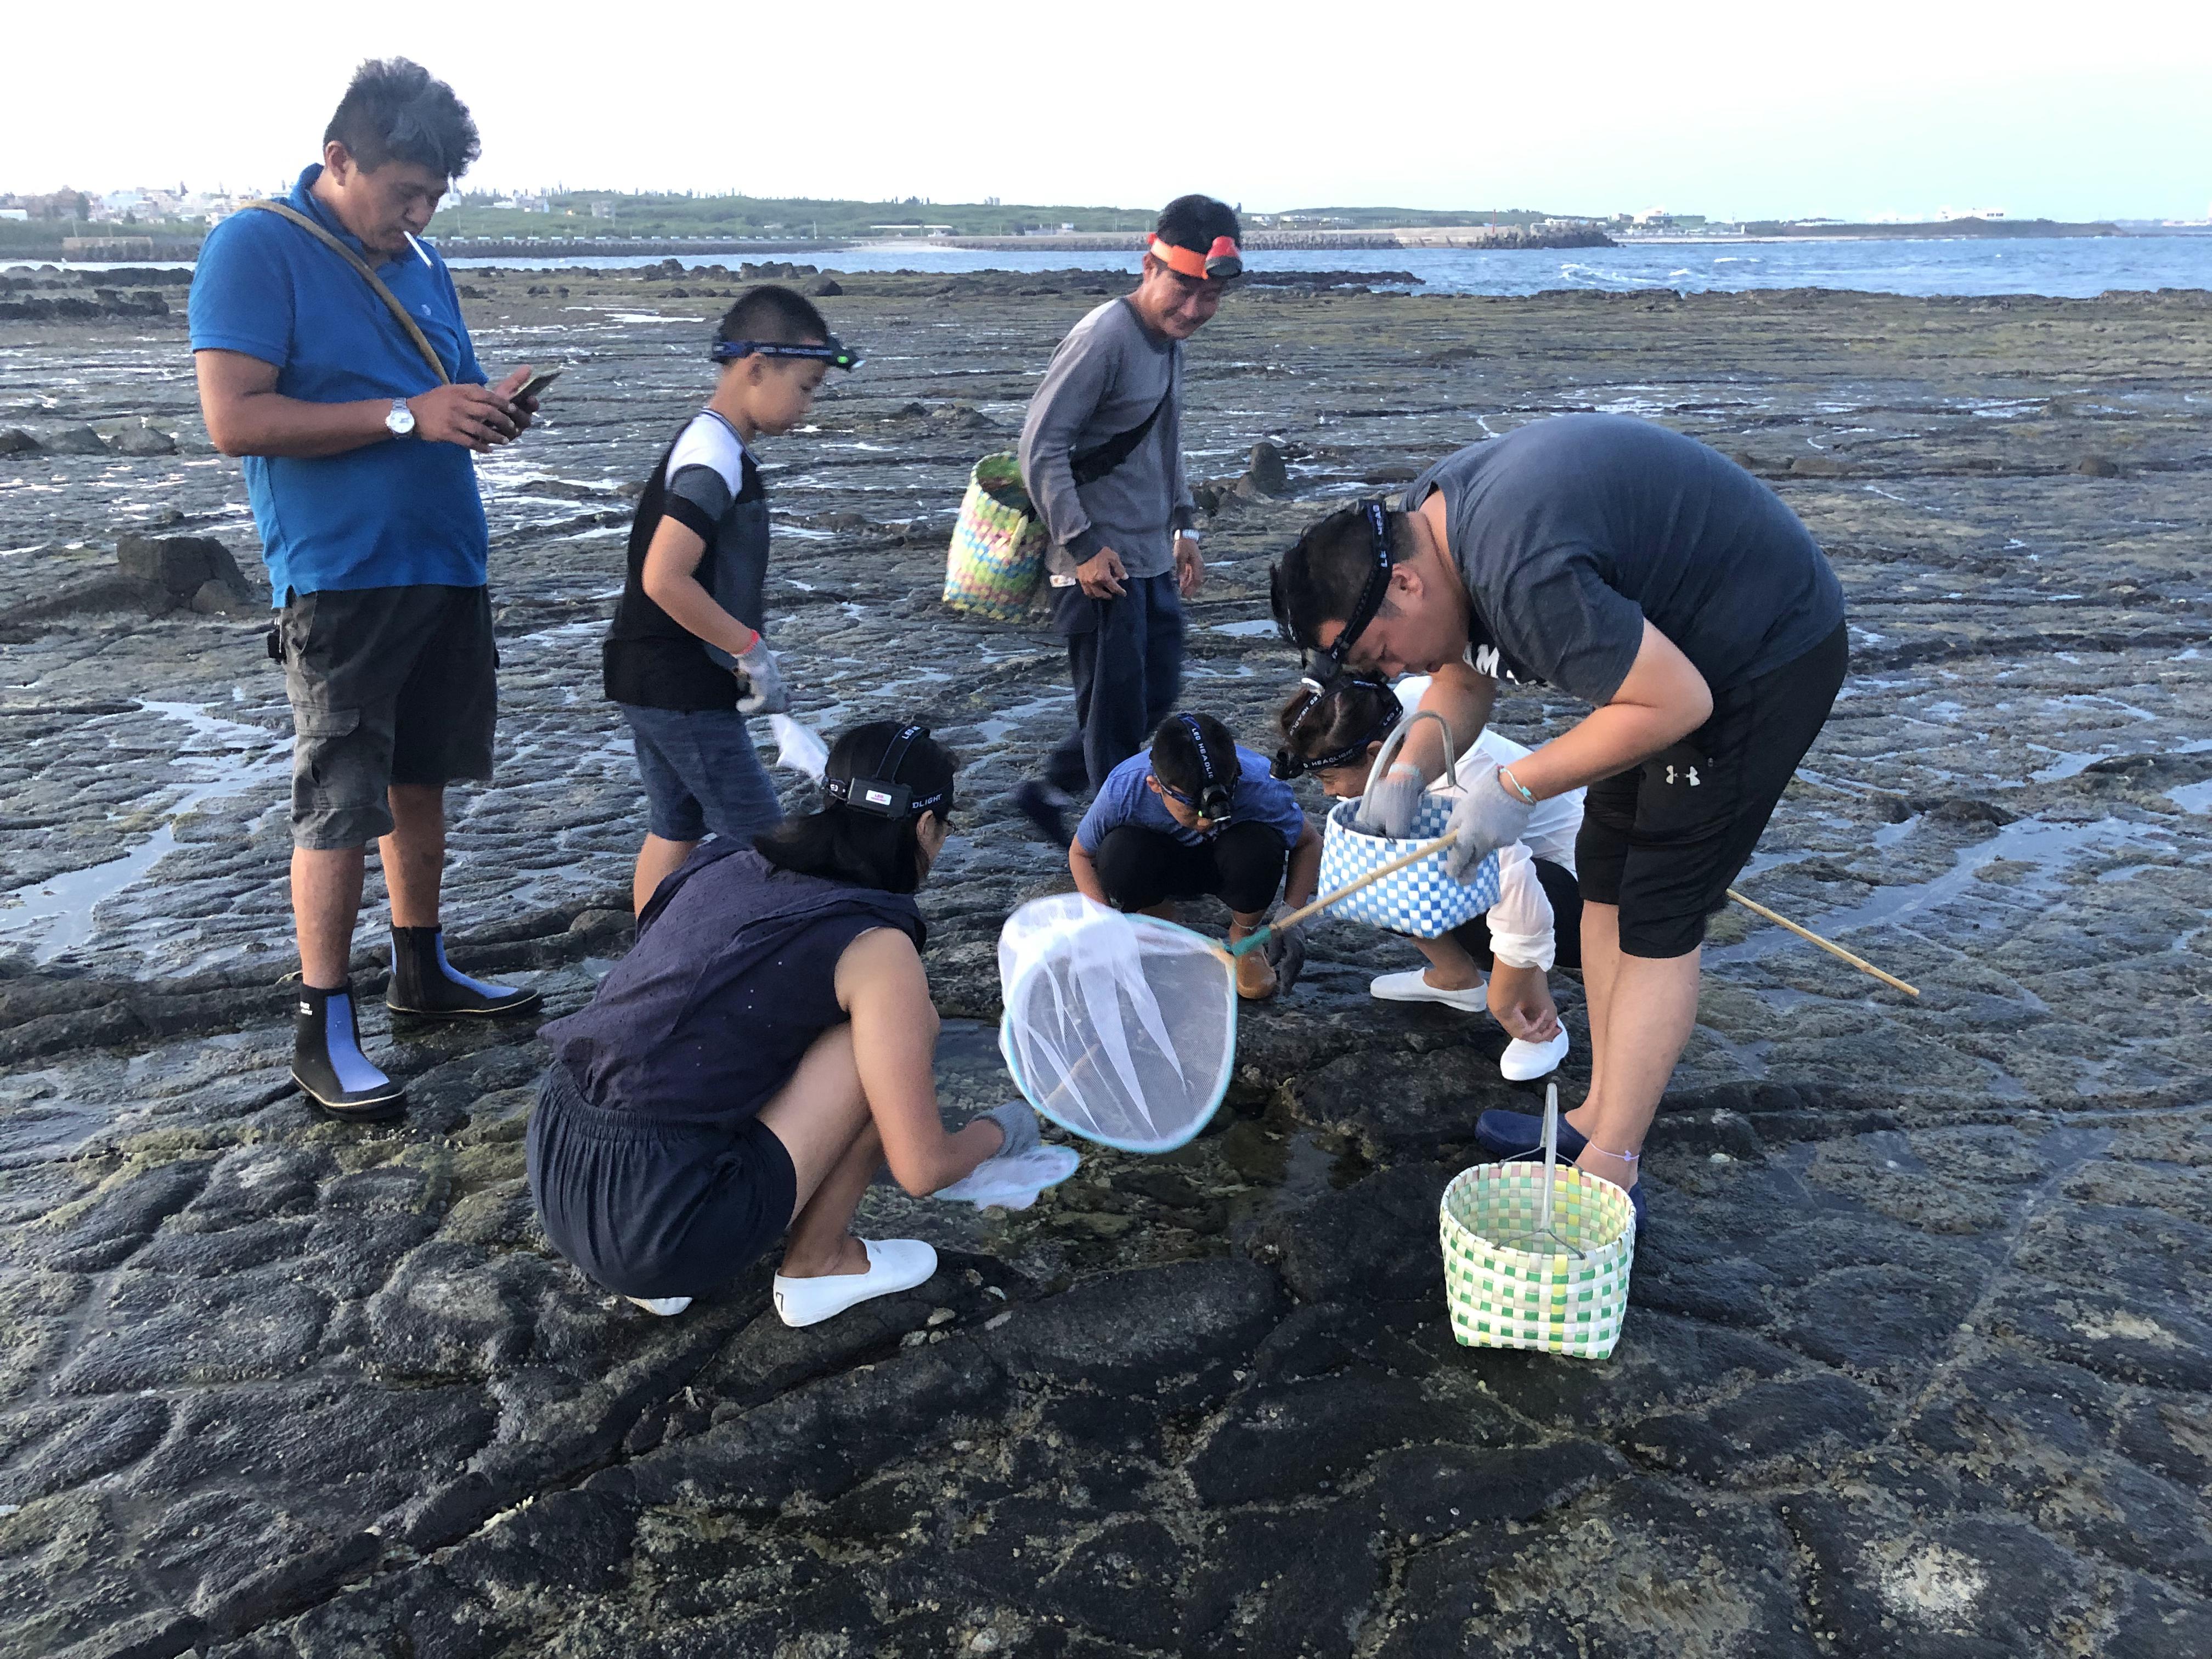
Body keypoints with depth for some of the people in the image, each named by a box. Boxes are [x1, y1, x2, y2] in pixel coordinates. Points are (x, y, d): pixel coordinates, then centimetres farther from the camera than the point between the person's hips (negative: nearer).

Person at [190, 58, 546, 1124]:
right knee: (339, 804, -5)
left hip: (445, 565, 8)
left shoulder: (418, 262, 13)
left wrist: (489, 408, -2)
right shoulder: (255, 250, -10)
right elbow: (234, 419, -19)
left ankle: (421, 969, 29)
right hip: (340, 580, -7)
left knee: (420, 778, 15)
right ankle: (322, 1032, 4)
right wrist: (409, 414, -23)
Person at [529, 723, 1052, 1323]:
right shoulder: (876, 946, -8)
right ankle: (818, 1264, 13)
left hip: (552, 1180, 7)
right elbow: (922, 1169, -7)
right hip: (658, 1224, -7)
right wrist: (1000, 1131, 17)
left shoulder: (724, 864, 12)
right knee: (907, 1026, 1)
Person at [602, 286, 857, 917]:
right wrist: (753, 650, -20)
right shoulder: (714, 458, -20)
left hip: (651, 680, 10)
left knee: (675, 831, 17)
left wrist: (744, 655, 15)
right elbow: (664, 579, -28)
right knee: (762, 844, -5)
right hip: (683, 690, -10)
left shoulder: (709, 441, 12)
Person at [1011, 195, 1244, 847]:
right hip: (1102, 568, -9)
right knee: (1117, 717, 1)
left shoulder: (1170, 337, 10)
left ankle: (1048, 792, 31)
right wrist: (1083, 546, -21)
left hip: (1153, 560, 9)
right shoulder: (1105, 338, -18)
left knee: (1157, 696, 18)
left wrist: (1183, 525, 19)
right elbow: (1041, 446, -20)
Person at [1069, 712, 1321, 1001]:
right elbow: (1080, 853, -13)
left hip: (1226, 866, 0)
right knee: (1119, 854, -34)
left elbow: (1309, 843, -14)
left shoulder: (1261, 789, -34)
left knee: (1258, 846, -36)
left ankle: (1246, 935, -3)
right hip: (1163, 866, 0)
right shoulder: (1123, 791, -33)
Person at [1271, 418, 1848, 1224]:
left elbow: (1678, 703, -31)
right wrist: (1410, 771, -5)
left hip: (1768, 658, -10)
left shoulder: (1523, 575, -36)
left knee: (1656, 917, -7)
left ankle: (1608, 1176, 1)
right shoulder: (1425, 518, -5)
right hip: (1672, 635, 10)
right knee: (1604, 877, 13)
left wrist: (1516, 787, -25)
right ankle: (1599, 1116, 24)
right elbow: (1471, 669, 10)